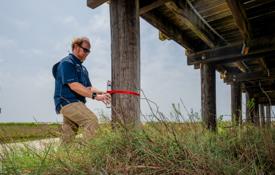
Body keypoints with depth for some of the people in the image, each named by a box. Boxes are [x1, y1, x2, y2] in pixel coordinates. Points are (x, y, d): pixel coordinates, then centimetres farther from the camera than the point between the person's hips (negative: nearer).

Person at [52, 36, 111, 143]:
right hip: (68, 102, -9)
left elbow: (88, 87, 14)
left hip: (76, 103, 9)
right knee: (92, 120, -25)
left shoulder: (82, 68, 23)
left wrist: (101, 93, -6)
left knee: (67, 139, 9)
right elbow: (74, 86, -18)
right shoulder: (67, 63, -6)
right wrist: (95, 96, -22)